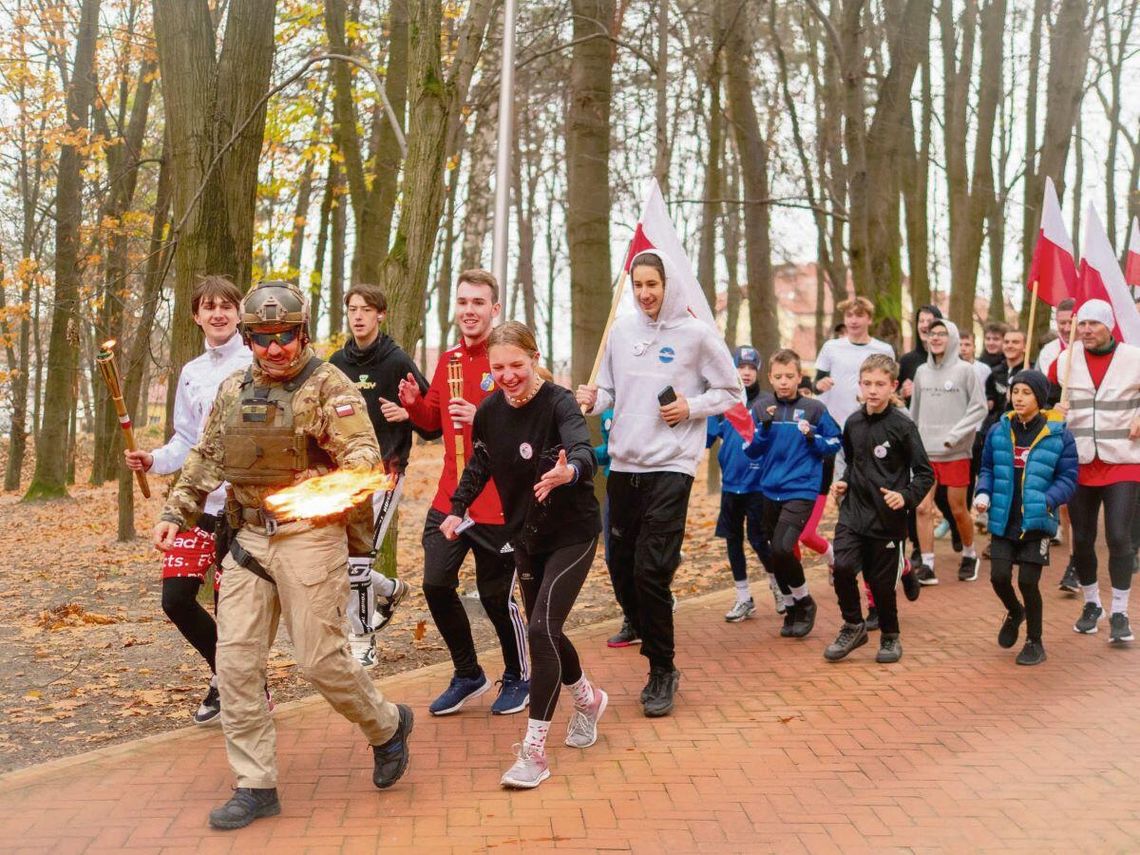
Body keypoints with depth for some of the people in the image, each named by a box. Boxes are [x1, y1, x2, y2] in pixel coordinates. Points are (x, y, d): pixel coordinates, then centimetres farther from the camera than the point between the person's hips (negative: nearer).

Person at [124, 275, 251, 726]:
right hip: (196, 500, 5)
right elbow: (186, 441, 17)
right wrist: (153, 459, -1)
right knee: (176, 596, 0)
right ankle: (224, 672, 25)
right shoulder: (191, 373, 13)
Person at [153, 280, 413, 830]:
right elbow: (206, 458, 21)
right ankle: (255, 787, 12)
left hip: (310, 536, -6)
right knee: (235, 662, 0)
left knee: (320, 659, -2)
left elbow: (363, 449, -16)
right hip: (247, 538, 6)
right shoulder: (233, 390, 12)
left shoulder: (328, 386, -6)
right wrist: (176, 513, 14)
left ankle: (387, 726, 27)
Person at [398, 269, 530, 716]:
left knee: (496, 596, 3)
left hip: (497, 502, -6)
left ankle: (518, 678, 27)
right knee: (436, 585, 3)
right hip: (449, 498, 6)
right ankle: (467, 674, 24)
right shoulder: (448, 360, 11)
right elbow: (434, 421, 20)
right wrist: (414, 403, 0)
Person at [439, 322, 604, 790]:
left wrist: (569, 470, -60)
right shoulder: (490, 410, -4)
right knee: (544, 632, 16)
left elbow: (584, 451, -39)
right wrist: (457, 509, 5)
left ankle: (534, 749, -9)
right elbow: (479, 464, 13)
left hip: (572, 534, -6)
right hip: (526, 537, 6)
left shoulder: (558, 402, -21)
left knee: (543, 628, -17)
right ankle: (588, 700, 45)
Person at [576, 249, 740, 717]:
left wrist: (691, 407, -11)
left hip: (670, 467, -5)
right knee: (622, 570, 8)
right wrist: (593, 400, -7)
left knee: (652, 573, -11)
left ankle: (662, 673, 6)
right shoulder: (621, 330, 9)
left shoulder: (697, 334, -3)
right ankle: (658, 658, 27)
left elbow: (730, 392, 5)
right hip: (623, 465, 5)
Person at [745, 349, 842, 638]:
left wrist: (813, 438, -13)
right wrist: (764, 427, -14)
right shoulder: (761, 407, 3)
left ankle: (804, 602, 5)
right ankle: (791, 608, 32)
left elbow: (835, 444, 5)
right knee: (777, 553, 11)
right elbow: (750, 450, 2)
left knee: (782, 549, -19)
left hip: (802, 491, -4)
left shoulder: (814, 409, -3)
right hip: (770, 491, 4)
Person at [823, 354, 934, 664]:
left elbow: (925, 473, -7)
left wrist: (906, 496, -21)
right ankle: (853, 626, 7)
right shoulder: (853, 423, 4)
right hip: (853, 511, 3)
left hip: (888, 518, -3)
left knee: (881, 581, 6)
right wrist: (844, 482, 5)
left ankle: (890, 636, 31)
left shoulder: (902, 426, -11)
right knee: (842, 566, -16)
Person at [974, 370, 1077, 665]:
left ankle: (1034, 642, 20)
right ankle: (1014, 613, 33)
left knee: (1028, 581, -1)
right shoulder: (998, 431, 4)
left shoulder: (1058, 435, -5)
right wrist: (983, 493, -4)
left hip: (1037, 522, -3)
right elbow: (987, 469, 14)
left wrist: (1048, 500, -18)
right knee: (999, 576, -3)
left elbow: (1067, 478, -3)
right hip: (1003, 520, 3)